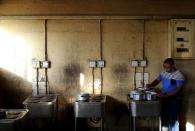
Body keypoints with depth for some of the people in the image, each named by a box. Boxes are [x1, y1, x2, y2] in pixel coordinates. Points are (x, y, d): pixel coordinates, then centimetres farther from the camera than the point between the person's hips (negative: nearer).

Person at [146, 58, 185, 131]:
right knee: (163, 116, 15)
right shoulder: (164, 73, 3)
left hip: (174, 100, -6)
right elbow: (157, 80, 13)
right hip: (163, 98, 7)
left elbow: (178, 90, -22)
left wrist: (166, 95, -28)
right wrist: (150, 85, -7)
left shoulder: (179, 75, -18)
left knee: (173, 118, 2)